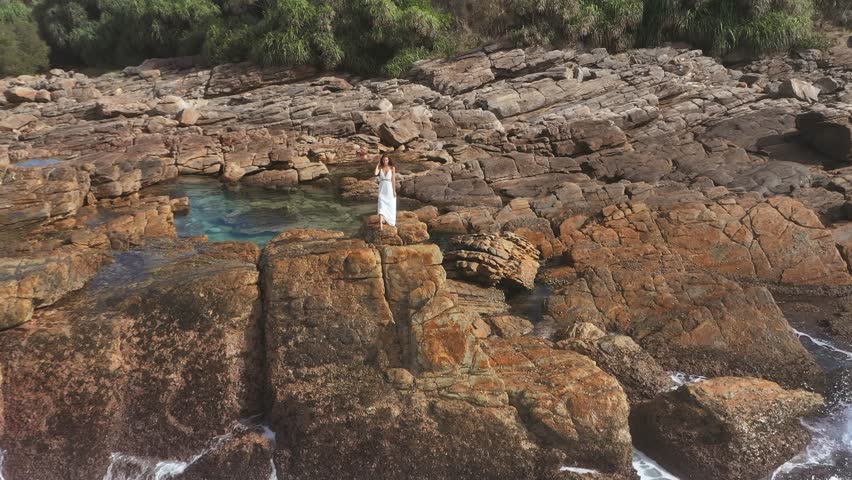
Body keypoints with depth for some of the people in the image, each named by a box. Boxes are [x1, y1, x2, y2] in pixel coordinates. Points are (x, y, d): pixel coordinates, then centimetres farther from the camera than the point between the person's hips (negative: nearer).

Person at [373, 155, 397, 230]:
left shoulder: (392, 168, -4)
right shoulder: (380, 167, 1)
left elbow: (393, 179, -4)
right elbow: (375, 173, -20)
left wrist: (394, 190, -6)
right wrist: (378, 164, -9)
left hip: (390, 188, 0)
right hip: (382, 188, 0)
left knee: (391, 206, 14)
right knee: (381, 206, -9)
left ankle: (391, 221, 40)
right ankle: (380, 225, -14)